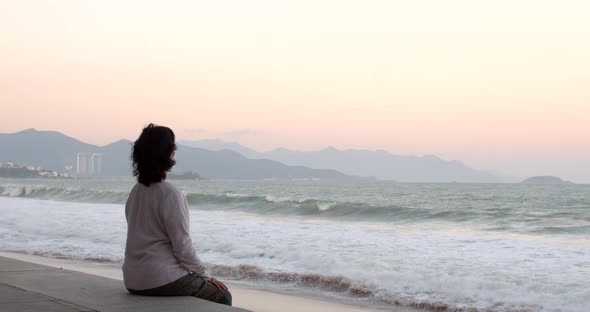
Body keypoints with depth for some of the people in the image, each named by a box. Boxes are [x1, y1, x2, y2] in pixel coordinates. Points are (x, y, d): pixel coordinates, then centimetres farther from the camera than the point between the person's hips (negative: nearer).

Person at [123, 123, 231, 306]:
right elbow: (183, 247, -17)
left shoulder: (135, 192, 8)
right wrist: (205, 276, -3)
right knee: (222, 297, 6)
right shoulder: (170, 195, -17)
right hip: (161, 280, -9)